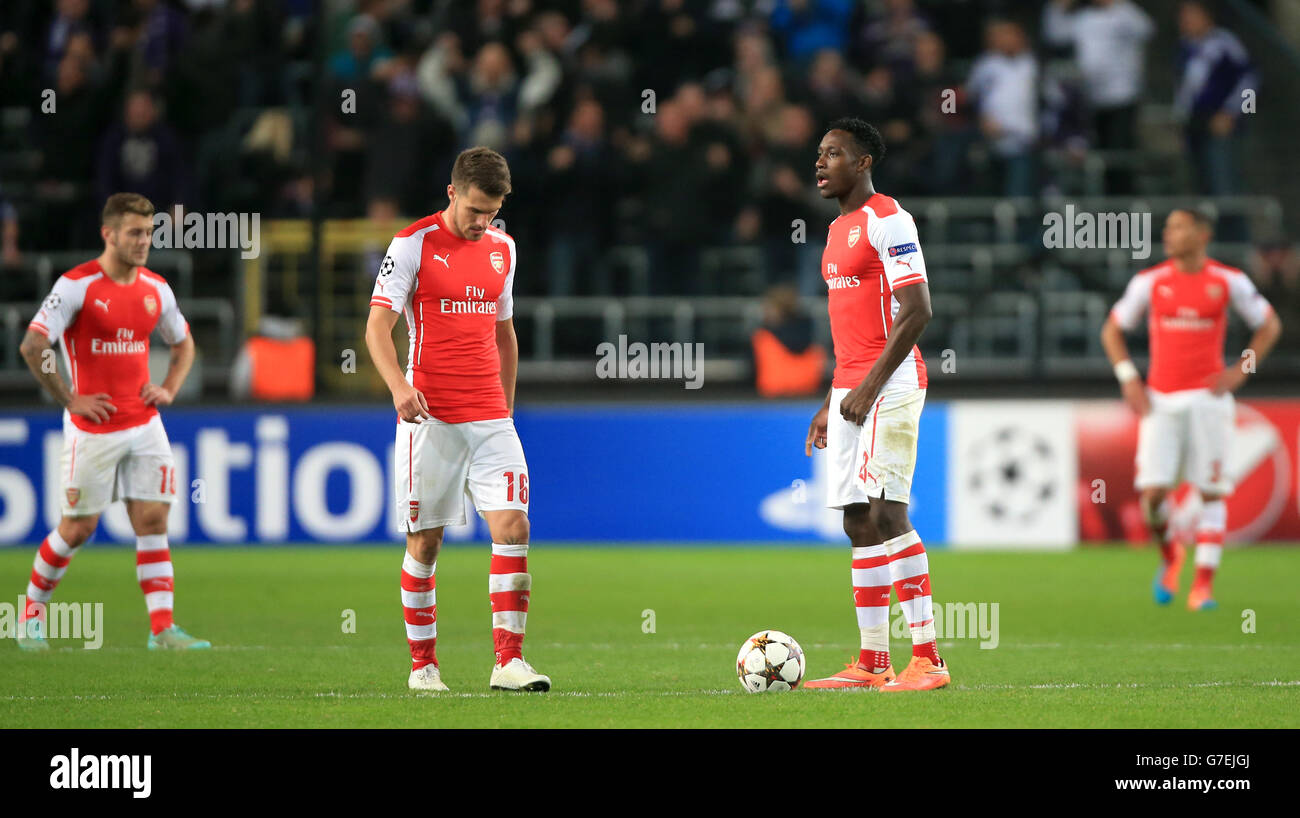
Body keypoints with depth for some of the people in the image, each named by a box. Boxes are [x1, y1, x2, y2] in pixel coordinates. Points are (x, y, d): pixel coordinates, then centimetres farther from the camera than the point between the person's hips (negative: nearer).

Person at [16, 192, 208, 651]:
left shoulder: (155, 289, 7)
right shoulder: (76, 286, -12)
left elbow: (184, 344, 23)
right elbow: (32, 346, -18)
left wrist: (168, 389, 7)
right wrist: (69, 399, -15)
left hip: (144, 424, 5)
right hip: (93, 429, -5)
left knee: (153, 522, -2)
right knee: (77, 529, 1)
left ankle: (162, 628, -2)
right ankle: (31, 617, 20)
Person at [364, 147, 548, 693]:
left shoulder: (501, 248, 12)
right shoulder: (413, 245, -5)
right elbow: (377, 326, -10)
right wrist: (399, 385, -26)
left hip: (489, 416, 4)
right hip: (429, 417, -4)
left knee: (512, 527, -9)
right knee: (424, 542, 2)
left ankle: (509, 660, -9)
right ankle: (422, 664, 13)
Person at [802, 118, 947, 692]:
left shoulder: (887, 221, -9)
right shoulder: (839, 230, 19)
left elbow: (916, 312, -17)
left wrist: (868, 387, -21)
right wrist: (831, 403, 22)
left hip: (889, 387, -9)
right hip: (851, 391, 9)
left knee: (886, 515, -14)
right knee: (859, 522, 7)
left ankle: (927, 659, -14)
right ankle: (871, 663, 10)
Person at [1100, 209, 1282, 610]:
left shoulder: (1229, 282, 0)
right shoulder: (1150, 281, 3)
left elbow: (1269, 325, 11)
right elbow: (1112, 329, 14)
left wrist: (1240, 371, 0)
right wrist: (1128, 378, 2)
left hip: (1207, 398, -1)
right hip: (1160, 401, 1)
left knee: (1212, 493, -2)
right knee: (1153, 493, -9)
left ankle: (1204, 584, 3)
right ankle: (1169, 554, 20)